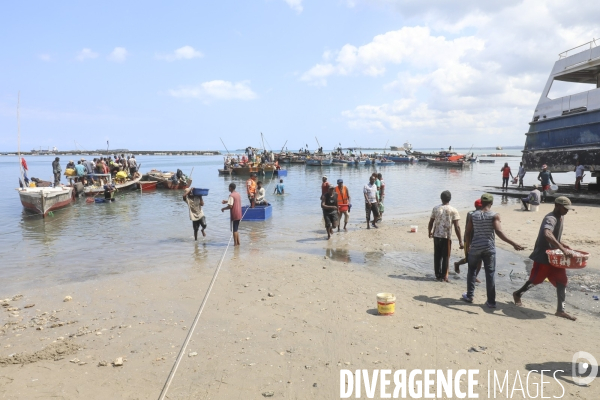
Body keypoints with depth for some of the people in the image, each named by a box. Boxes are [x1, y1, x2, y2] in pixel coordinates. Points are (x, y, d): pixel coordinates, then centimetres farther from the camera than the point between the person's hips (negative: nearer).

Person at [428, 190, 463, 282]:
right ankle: (444, 276, 13)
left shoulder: (435, 208, 2)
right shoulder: (453, 210, -6)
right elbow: (457, 227, -10)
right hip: (447, 237, -3)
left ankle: (438, 275, 19)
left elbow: (431, 222, 5)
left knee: (437, 256, 13)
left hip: (436, 236, 3)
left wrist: (430, 232, 24)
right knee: (445, 257, 9)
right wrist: (460, 241, -7)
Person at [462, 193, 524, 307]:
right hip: (489, 248, -2)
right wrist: (513, 244, -25)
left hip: (475, 247, 2)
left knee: (472, 271, 18)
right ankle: (491, 301, 8)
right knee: (490, 274, 6)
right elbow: (499, 232, -22)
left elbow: (467, 233, 4)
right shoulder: (494, 215, -8)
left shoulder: (473, 215, 0)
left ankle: (469, 296, 25)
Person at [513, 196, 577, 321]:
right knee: (535, 279, 6)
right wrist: (563, 249, -49)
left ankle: (560, 310, 10)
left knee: (562, 281, 3)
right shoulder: (550, 219, -22)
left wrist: (563, 246, 11)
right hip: (543, 256, -9)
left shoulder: (561, 217, 10)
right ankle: (517, 294, 30)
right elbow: (547, 235, -43)